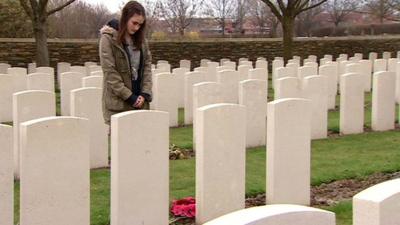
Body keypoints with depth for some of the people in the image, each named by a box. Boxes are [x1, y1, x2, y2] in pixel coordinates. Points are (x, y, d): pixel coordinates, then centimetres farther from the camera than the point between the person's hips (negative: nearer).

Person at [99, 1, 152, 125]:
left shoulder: (141, 39, 11)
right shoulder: (108, 38, -6)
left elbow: (147, 66, 8)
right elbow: (110, 72, -11)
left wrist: (145, 93, -6)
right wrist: (129, 96, -14)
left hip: (140, 102, 5)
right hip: (118, 103, -5)